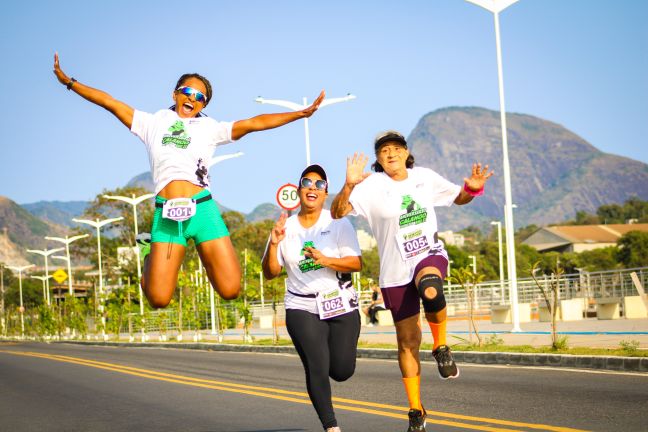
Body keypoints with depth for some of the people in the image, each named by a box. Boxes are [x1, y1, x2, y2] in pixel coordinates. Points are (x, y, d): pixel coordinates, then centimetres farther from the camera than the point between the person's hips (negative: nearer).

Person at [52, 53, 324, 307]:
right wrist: (69, 82, 15)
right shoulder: (153, 123, 17)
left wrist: (300, 114, 3)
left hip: (202, 209, 0)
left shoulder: (210, 128, 16)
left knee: (230, 289, -10)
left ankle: (204, 253, 22)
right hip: (166, 214, 0)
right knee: (158, 298, -9)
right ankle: (150, 258, 25)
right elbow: (109, 102, 18)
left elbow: (255, 123, 10)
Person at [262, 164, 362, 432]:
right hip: (302, 308, 0)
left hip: (341, 306, 0)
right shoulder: (285, 228, 4)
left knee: (342, 372, -1)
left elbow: (356, 263, -8)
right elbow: (270, 273, 2)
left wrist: (326, 260, -25)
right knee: (317, 369, -12)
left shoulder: (338, 224, -1)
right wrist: (273, 244, -15)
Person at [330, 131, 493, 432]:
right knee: (407, 342, 4)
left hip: (430, 255, 0)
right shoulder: (372, 185, -8)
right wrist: (349, 185, -35)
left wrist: (472, 189, -5)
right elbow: (337, 212, -18)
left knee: (431, 291, -38)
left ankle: (441, 347, -10)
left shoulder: (425, 177, 1)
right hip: (395, 271, 0)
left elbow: (457, 198, 16)